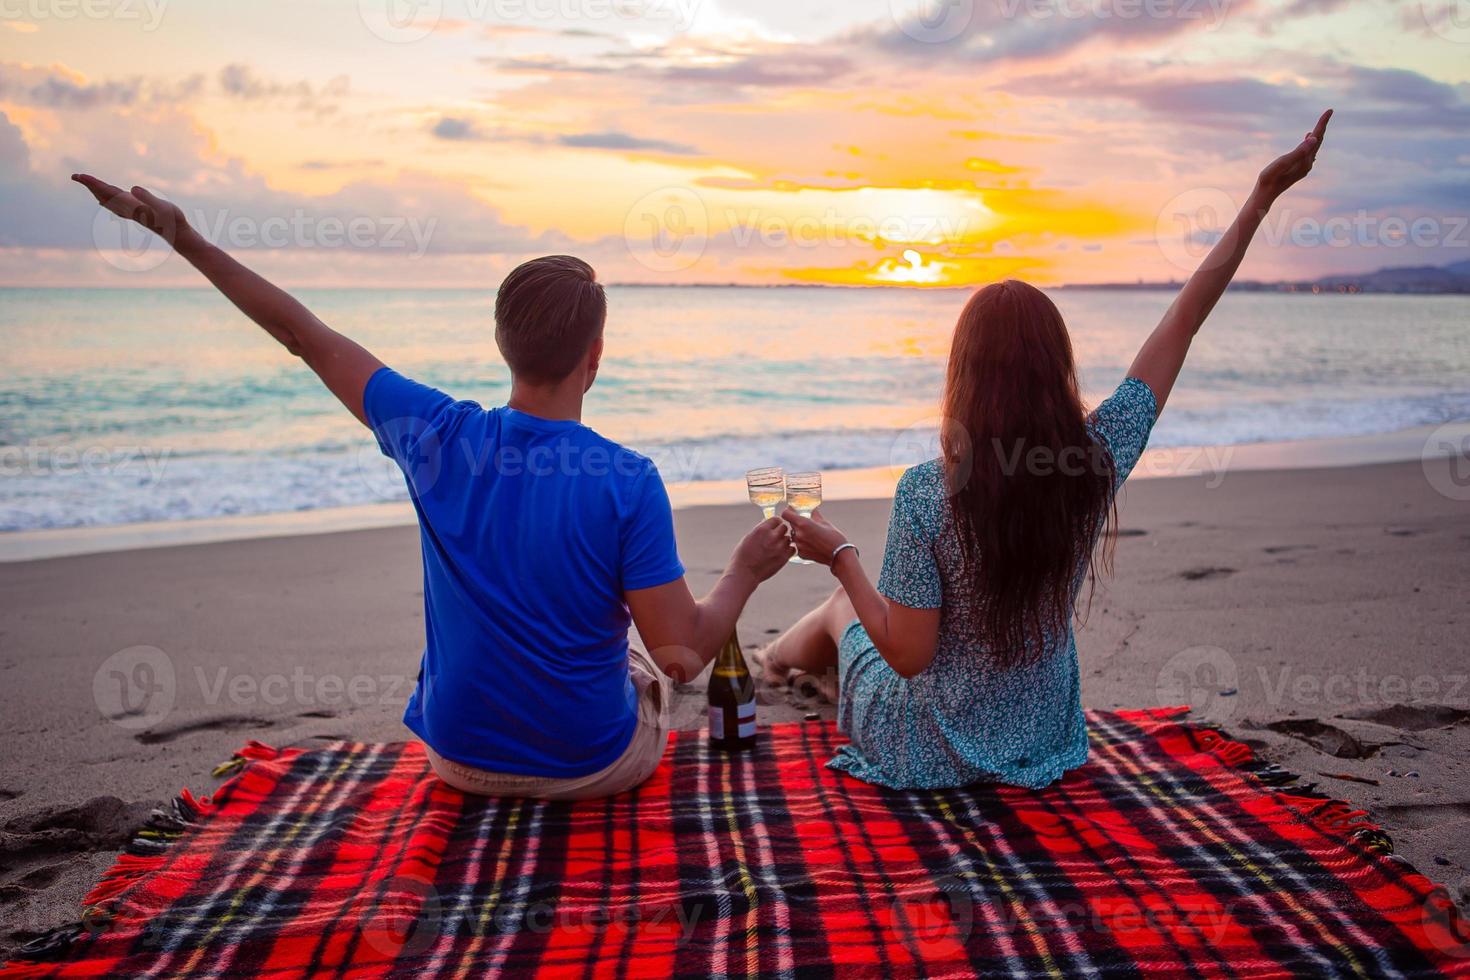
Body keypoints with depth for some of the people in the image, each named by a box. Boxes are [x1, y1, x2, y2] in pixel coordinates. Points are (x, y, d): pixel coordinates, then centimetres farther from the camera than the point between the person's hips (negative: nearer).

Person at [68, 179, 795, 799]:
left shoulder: (437, 436, -16)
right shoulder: (630, 482, -25)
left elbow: (306, 338, -4)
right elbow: (685, 654, -22)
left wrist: (186, 239, 7)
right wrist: (746, 571, -5)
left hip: (460, 760, 3)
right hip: (594, 767, -3)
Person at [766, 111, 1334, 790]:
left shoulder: (926, 494, -29)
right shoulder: (1098, 460, -17)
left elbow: (909, 655, -23)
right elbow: (1185, 318, -8)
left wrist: (839, 555, -11)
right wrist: (1265, 193, 0)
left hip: (927, 756, -4)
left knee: (840, 607, 27)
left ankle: (773, 662, 61)